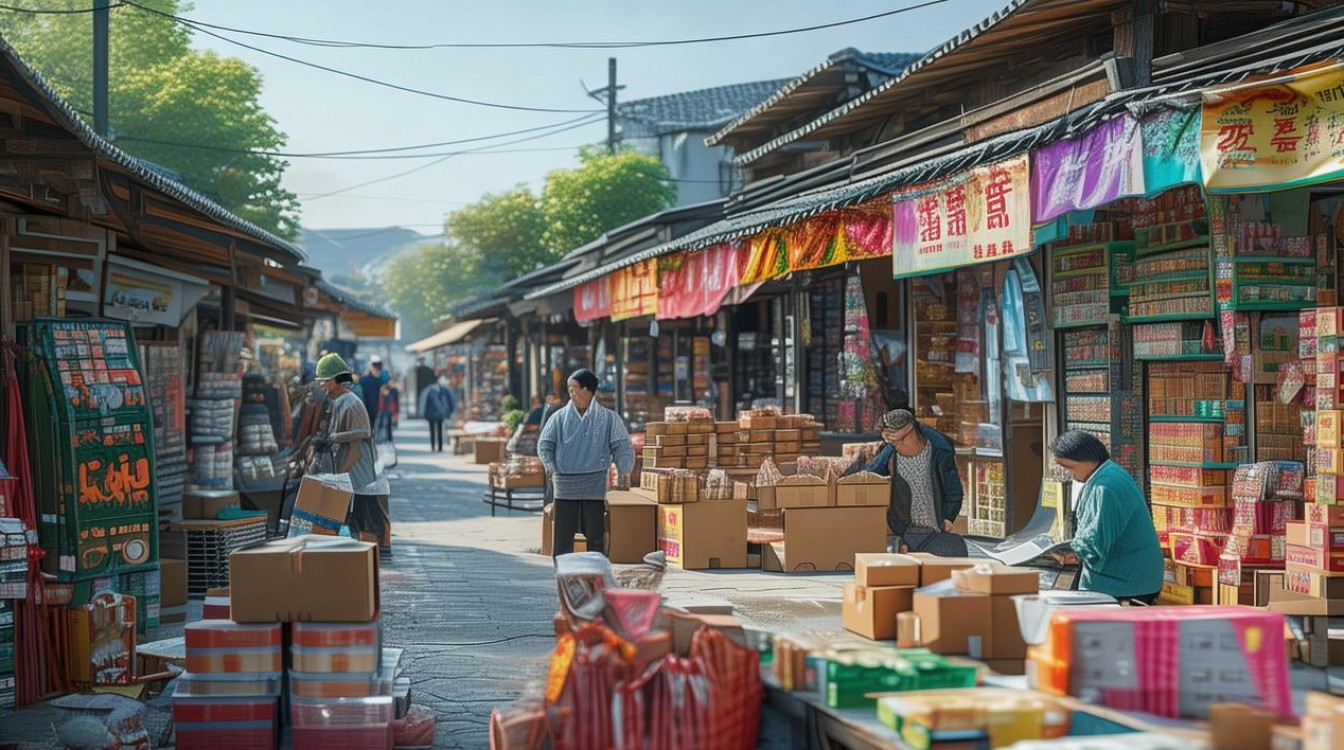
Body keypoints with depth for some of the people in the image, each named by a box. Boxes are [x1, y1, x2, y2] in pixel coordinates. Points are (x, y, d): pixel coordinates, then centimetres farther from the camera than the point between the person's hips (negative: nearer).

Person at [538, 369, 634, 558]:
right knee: (563, 534, 1)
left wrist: (625, 473, -6)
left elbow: (622, 446, 3)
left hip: (595, 485, -1)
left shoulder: (607, 418, 2)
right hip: (565, 485, 1)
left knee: (595, 535, 4)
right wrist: (552, 469, -4)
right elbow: (544, 445, 7)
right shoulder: (560, 418, 5)